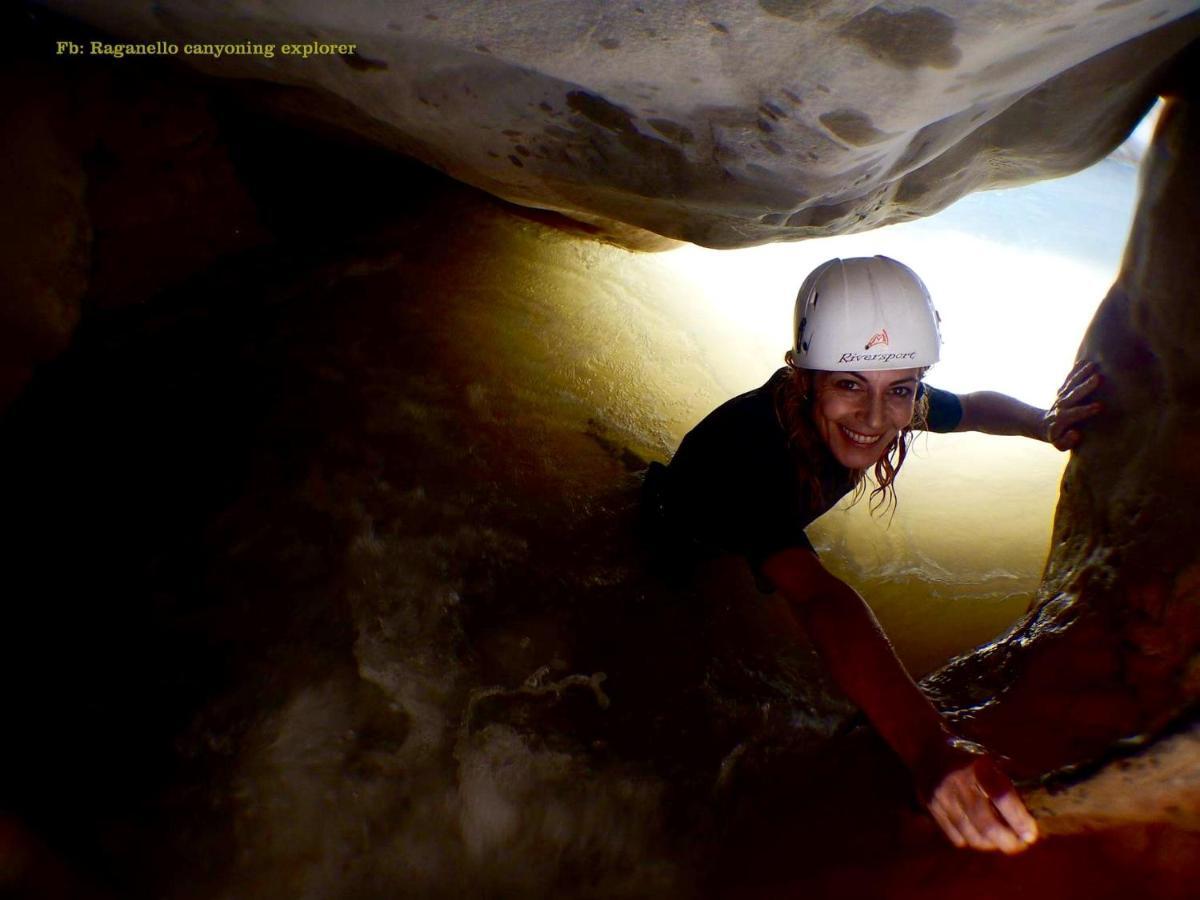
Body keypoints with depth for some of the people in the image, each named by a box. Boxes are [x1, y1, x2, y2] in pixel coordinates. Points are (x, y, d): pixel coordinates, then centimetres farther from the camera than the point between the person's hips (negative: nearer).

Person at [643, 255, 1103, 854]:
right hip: (681, 526, -4)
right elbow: (815, 596, -63)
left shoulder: (904, 404, -29)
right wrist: (930, 748, -74)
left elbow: (977, 405, -5)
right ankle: (648, 478, 34)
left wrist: (1044, 423, -25)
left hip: (767, 523, 5)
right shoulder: (755, 440, -50)